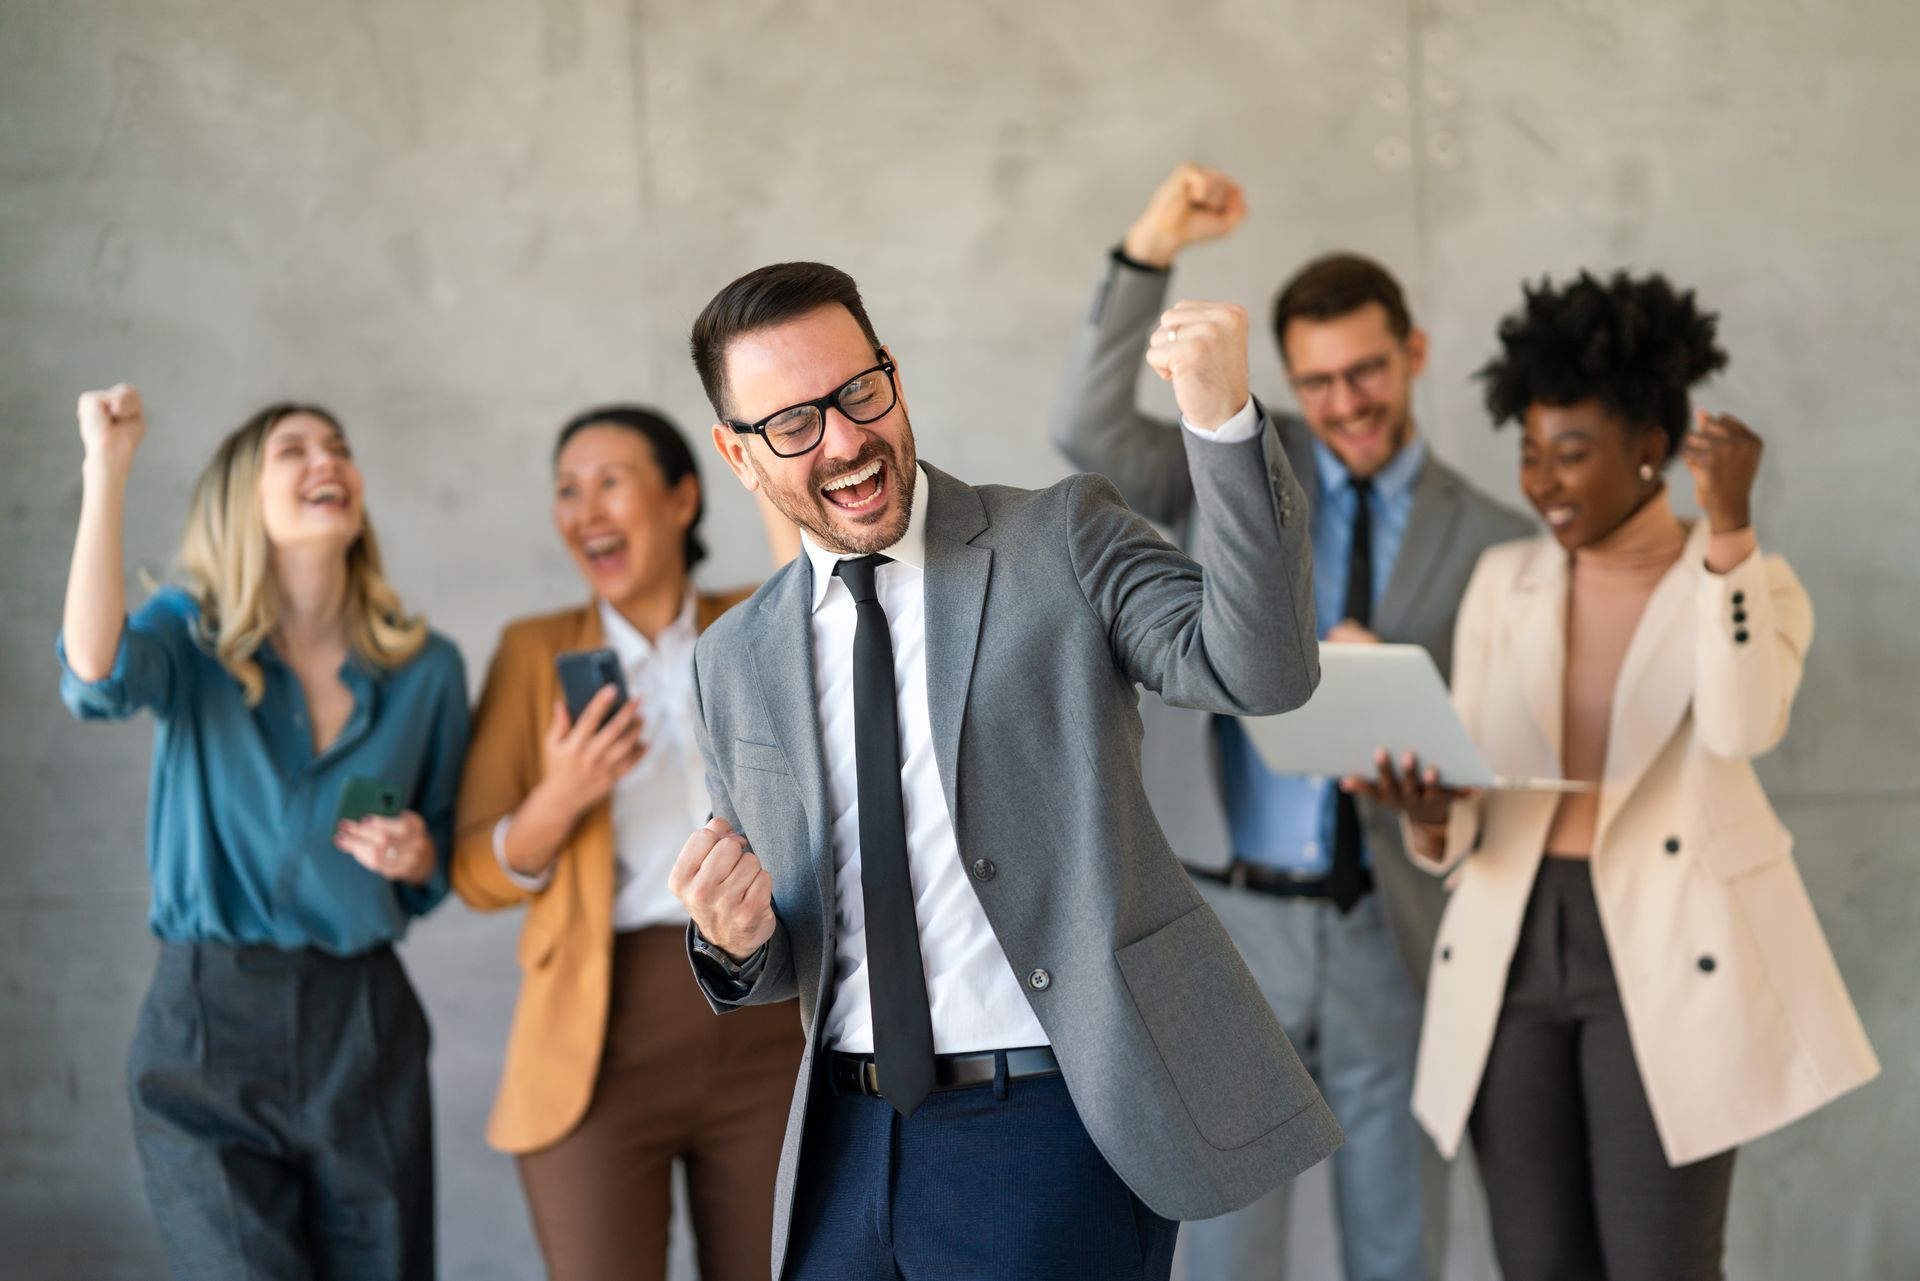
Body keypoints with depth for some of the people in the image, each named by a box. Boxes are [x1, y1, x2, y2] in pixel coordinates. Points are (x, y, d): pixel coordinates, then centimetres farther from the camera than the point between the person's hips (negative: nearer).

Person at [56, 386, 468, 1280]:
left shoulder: (426, 668, 6)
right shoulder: (192, 637, -1)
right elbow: (97, 674, -25)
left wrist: (418, 857, -7)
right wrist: (107, 470, -26)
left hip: (364, 1023, 3)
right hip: (208, 1020, -3)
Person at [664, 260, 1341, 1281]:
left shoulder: (1064, 537, -1)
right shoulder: (732, 663, 10)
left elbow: (1261, 672, -19)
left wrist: (1222, 420, -30)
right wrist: (733, 941, -7)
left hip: (1054, 1128, -4)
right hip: (847, 1147, 4)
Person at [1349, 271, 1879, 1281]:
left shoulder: (1757, 588, 0)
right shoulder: (1503, 582, 10)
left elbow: (1741, 727, -21)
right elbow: (1461, 792, 9)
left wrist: (1728, 527, -25)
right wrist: (1431, 819, -14)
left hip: (1666, 955, -4)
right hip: (1514, 945, 4)